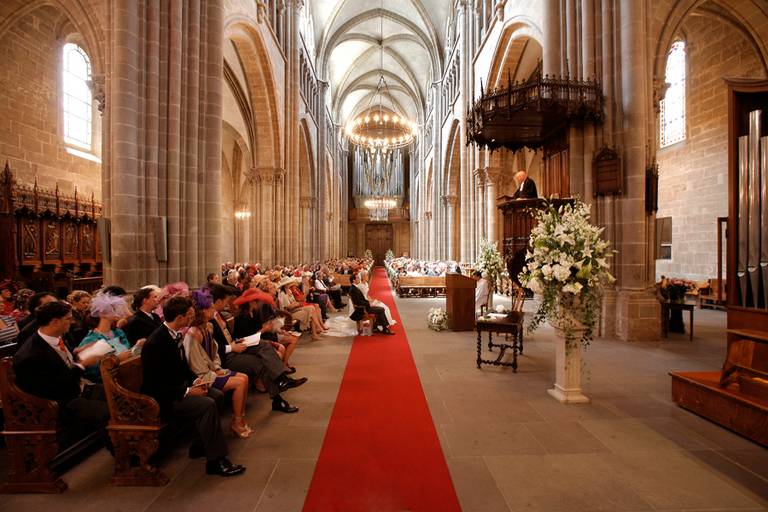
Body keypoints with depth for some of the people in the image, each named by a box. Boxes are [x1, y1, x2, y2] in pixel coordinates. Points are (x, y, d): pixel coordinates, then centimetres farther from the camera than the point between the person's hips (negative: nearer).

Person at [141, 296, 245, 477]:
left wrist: (195, 380, -2)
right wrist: (187, 392, -23)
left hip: (179, 387, 9)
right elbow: (154, 386, -23)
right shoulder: (155, 343, -24)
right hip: (162, 399, -9)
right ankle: (215, 461, -18)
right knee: (207, 405, -25)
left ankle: (201, 445, 11)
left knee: (216, 395, -1)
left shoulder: (175, 336, 3)